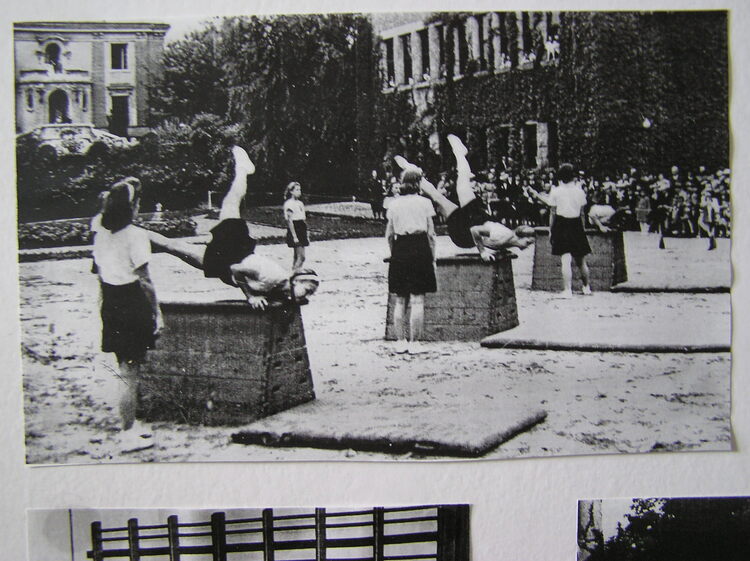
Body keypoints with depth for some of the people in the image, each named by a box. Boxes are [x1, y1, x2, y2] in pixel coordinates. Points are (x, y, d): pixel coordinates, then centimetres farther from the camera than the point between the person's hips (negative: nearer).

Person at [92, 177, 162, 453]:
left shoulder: (101, 231, 4)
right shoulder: (136, 235, -17)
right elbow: (144, 280, -16)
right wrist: (157, 312, -10)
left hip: (110, 303, 8)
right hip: (133, 304, -7)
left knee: (125, 368, 19)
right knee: (130, 373, 0)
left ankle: (130, 424, 32)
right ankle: (128, 435, 9)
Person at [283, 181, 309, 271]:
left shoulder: (300, 203, 14)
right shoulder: (289, 203, -10)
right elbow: (289, 221, -13)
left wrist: (306, 236, 16)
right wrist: (294, 236, -17)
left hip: (301, 231, 8)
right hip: (294, 231, -8)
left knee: (297, 256, 9)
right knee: (301, 257, -12)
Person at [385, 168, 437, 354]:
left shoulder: (394, 204, 7)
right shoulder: (424, 203, -1)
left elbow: (388, 235, 8)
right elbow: (431, 234, -1)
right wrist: (433, 257, 6)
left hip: (399, 250, 3)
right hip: (420, 248, -3)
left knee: (400, 300, 9)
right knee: (417, 300, -1)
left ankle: (400, 341, 11)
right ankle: (414, 343, 0)